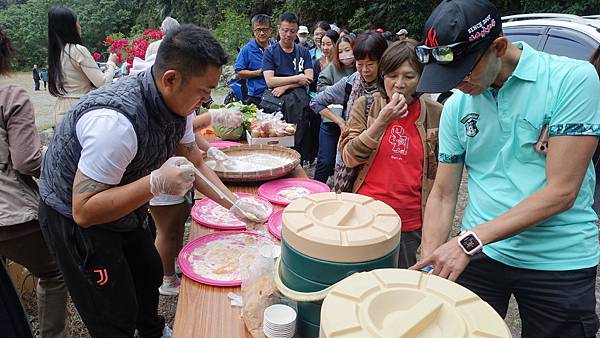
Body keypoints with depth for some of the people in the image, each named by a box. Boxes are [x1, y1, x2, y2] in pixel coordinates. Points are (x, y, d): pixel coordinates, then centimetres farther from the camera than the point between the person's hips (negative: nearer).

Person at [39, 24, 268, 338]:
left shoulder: (174, 101, -13)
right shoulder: (117, 120, -39)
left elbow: (194, 164, -1)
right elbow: (83, 210, -32)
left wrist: (234, 204, -12)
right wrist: (156, 182, -42)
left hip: (123, 208, 8)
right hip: (75, 217, -8)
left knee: (149, 276, 25)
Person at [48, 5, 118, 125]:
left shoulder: (54, 52, 8)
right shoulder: (79, 50, -13)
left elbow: (55, 88, 15)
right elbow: (103, 83, -14)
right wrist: (111, 63, 4)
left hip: (61, 111, 7)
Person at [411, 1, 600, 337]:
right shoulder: (456, 106, -1)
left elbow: (561, 191, -17)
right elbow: (443, 195, 2)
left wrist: (470, 240, -22)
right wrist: (429, 263, -8)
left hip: (560, 262, -3)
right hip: (480, 252, 3)